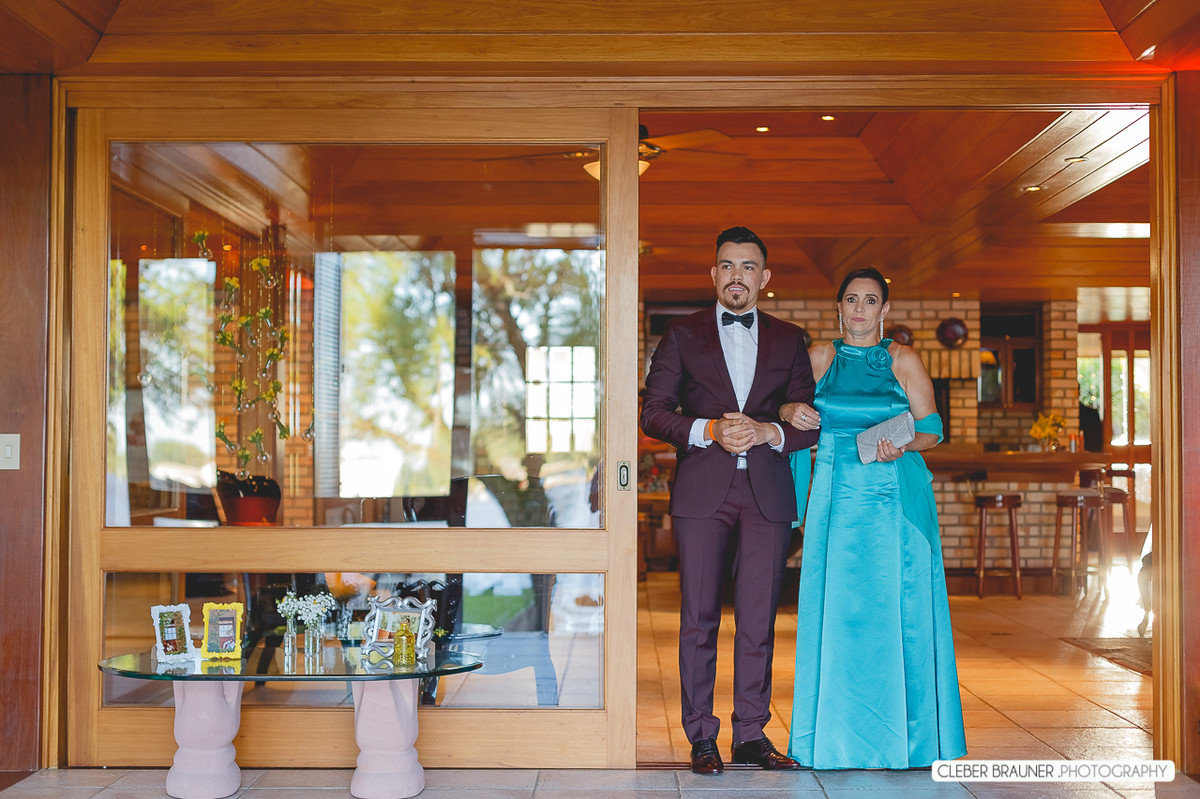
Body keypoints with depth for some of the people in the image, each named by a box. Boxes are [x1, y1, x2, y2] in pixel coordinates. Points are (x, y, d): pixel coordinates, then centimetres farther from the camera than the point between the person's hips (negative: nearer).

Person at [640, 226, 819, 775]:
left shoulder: (788, 340, 13)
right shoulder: (682, 335, 8)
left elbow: (810, 420, 10)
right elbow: (654, 412, 3)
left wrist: (769, 432, -10)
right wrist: (708, 431, -12)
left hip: (768, 493, 1)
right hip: (702, 490, -1)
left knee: (758, 620, 4)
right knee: (699, 619, 1)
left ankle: (751, 735, 14)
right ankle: (701, 738, 10)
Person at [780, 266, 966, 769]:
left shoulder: (904, 360, 3)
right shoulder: (820, 358, 9)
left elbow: (932, 430, 2)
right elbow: (790, 408, 16)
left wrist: (902, 447, -17)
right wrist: (790, 412, -6)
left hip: (894, 498, -2)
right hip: (837, 497, 2)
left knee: (893, 610, -2)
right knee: (838, 610, 1)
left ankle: (895, 735, 10)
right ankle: (841, 734, 11)